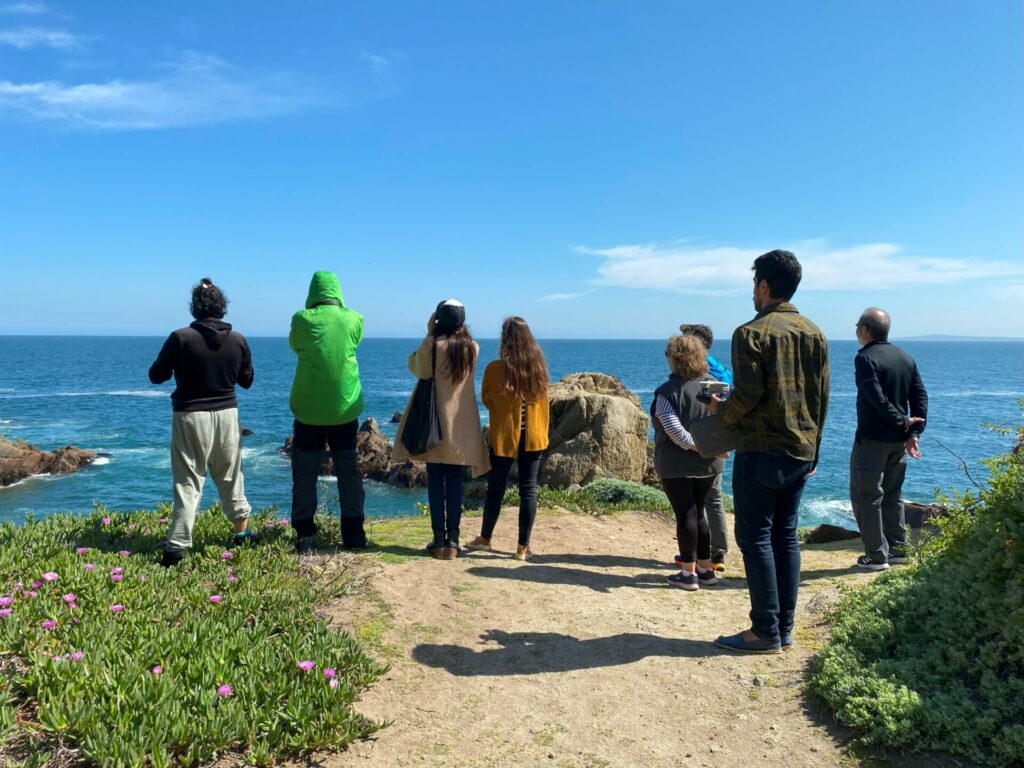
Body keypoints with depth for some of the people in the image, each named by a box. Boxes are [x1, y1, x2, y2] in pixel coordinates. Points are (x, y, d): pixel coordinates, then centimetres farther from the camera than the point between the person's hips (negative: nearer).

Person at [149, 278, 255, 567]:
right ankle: (241, 530, 31)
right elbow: (246, 380, 8)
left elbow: (156, 376, -4)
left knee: (188, 482, 1)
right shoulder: (238, 340, -3)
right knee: (230, 476, 19)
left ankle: (177, 546, -2)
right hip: (227, 414, 3)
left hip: (190, 416, -3)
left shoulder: (181, 338, -12)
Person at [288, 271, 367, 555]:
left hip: (309, 411, -2)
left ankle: (305, 536, 8)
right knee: (349, 472, 12)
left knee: (305, 475, 8)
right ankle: (354, 534, 15)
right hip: (345, 410, 2)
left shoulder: (302, 320, -8)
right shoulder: (353, 320, -4)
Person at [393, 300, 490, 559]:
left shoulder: (433, 345, -11)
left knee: (435, 480, 3)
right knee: (454, 481, 7)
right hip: (461, 423, 3)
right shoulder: (472, 347, 2)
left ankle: (439, 539, 4)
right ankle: (452, 539, 8)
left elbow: (416, 367, 4)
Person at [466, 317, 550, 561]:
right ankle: (523, 547, 11)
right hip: (533, 438, 2)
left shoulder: (495, 368, -11)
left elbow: (486, 400, 5)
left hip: (503, 437, -2)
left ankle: (485, 538, 25)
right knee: (528, 490, 6)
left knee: (496, 488, 10)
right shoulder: (539, 367, -2)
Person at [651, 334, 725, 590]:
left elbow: (674, 430, -20)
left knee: (685, 515, 0)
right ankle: (706, 569, 23)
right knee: (698, 512, 17)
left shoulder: (667, 391, -12)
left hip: (676, 463, -6)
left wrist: (698, 449, -14)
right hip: (709, 464, 6)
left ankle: (689, 573, 6)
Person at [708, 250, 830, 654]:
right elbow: (821, 398, 12)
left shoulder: (751, 332, -12)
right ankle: (785, 628, 19)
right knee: (786, 537, 13)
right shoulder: (814, 333, 10)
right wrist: (812, 451, 19)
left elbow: (748, 396, -18)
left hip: (760, 453, -7)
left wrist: (721, 409, 3)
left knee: (755, 538, 1)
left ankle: (765, 632, 5)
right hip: (801, 454, 7)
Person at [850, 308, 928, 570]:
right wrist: (914, 432, 1)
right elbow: (921, 396, 5)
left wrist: (903, 421, -13)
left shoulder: (865, 358, -13)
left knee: (866, 496, 1)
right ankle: (897, 548, 23)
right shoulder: (906, 358, 10)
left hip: (872, 439, -8)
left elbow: (878, 398, -23)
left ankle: (876, 556, 3)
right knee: (892, 495, 18)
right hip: (899, 440, 8)